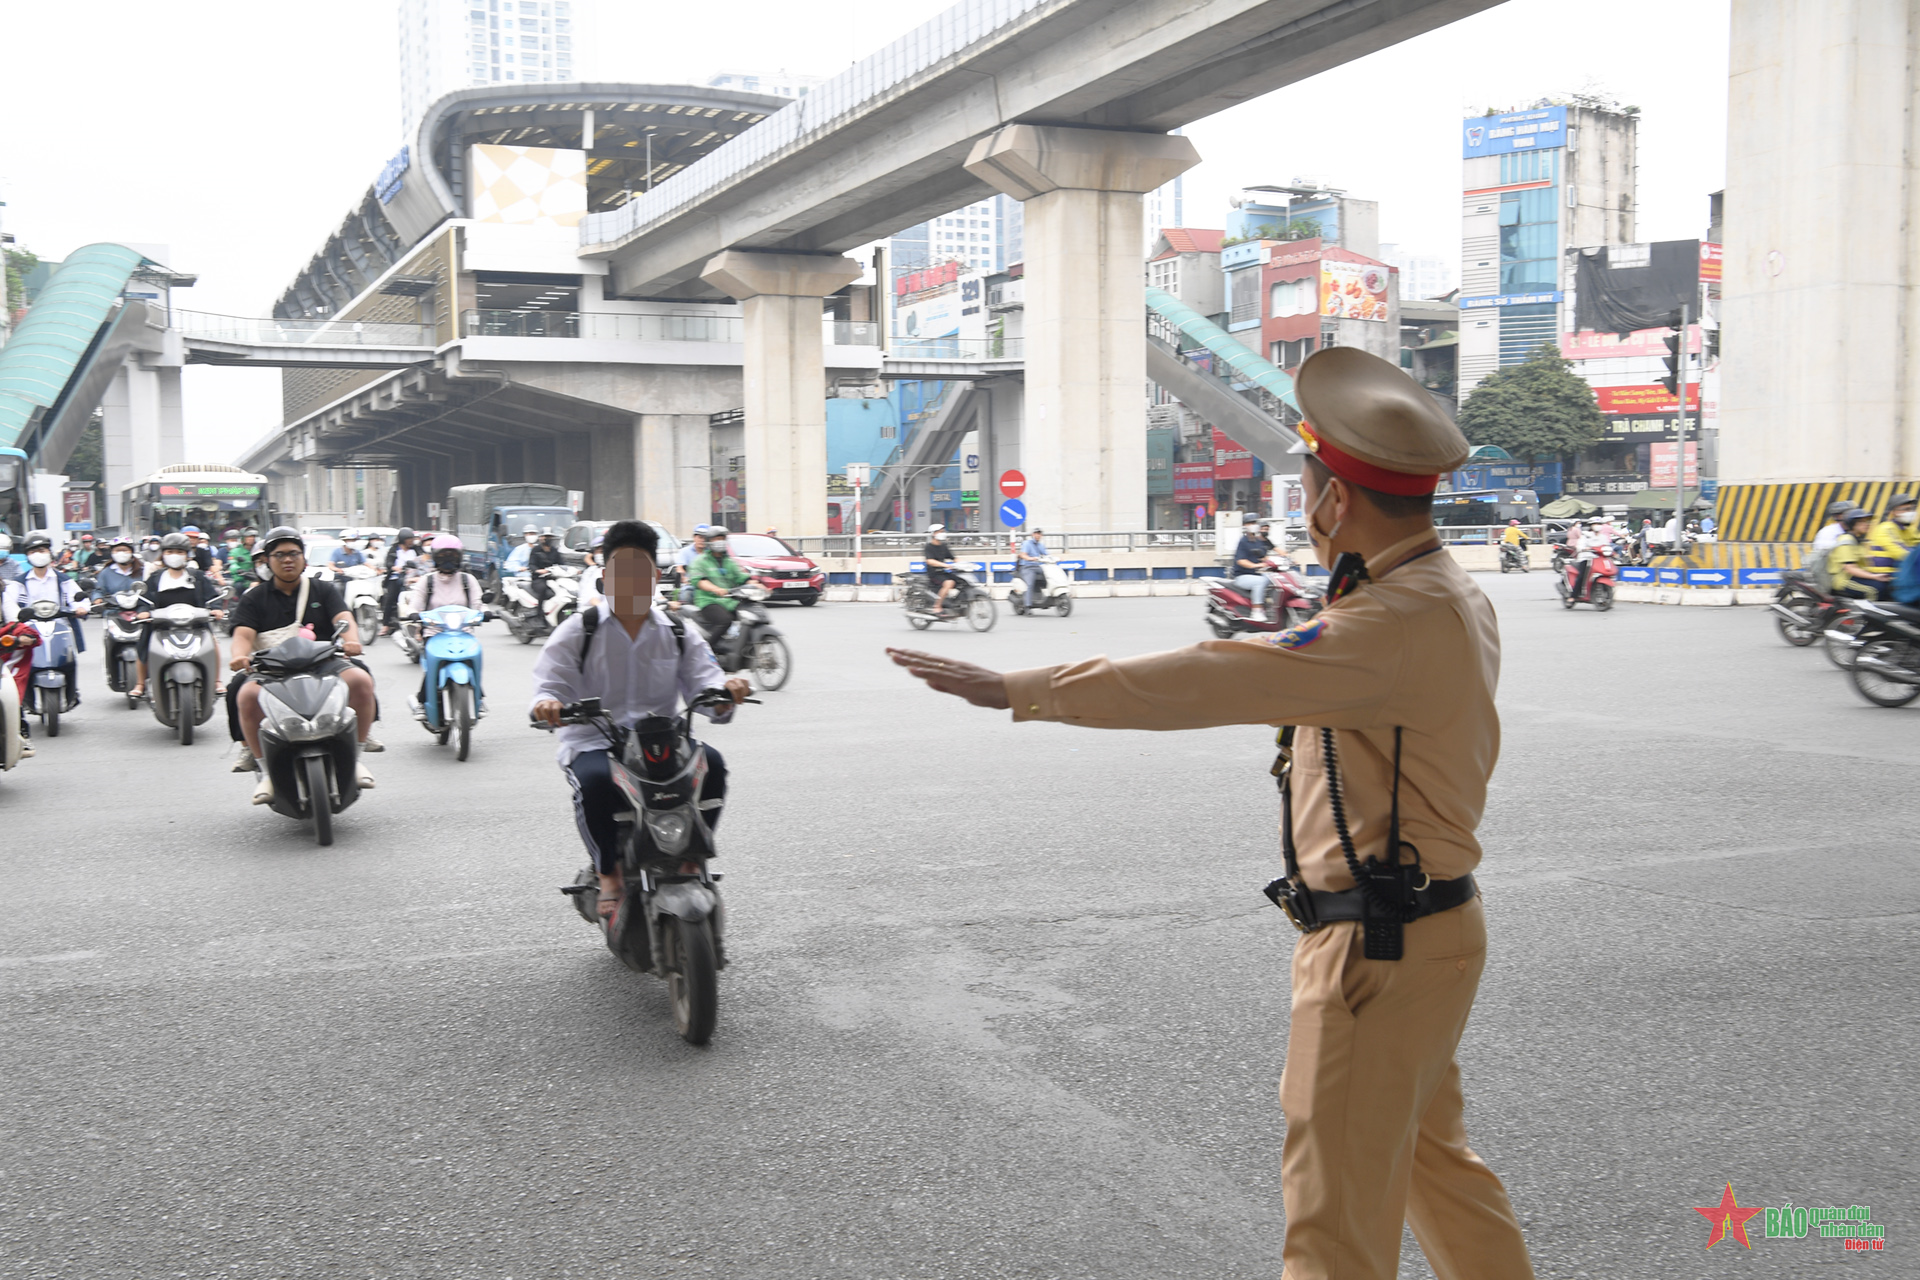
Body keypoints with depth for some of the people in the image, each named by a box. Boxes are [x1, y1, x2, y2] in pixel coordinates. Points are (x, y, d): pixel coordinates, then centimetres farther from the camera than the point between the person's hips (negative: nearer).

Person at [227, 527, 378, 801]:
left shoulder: (324, 590, 16)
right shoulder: (253, 599, 14)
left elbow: (343, 619, -2)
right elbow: (244, 634, -1)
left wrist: (352, 641, -26)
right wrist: (240, 656, -25)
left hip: (322, 664, 0)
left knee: (361, 680, -29)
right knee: (247, 695, -32)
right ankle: (267, 769, -19)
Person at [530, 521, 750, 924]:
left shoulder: (679, 634, 12)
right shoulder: (578, 631, 7)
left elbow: (703, 684, 0)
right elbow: (550, 683, -3)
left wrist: (724, 692, -26)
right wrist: (547, 705, -29)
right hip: (593, 743, -2)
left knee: (710, 764, -28)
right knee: (596, 781, -36)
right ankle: (609, 874, -13)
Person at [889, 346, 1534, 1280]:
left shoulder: (1402, 622, -25)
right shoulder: (1449, 595, 7)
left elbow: (1217, 681, -28)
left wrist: (1017, 691, -26)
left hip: (1381, 946, -10)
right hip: (1420, 926, 10)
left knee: (1336, 1197, 2)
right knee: (1428, 1155, 24)